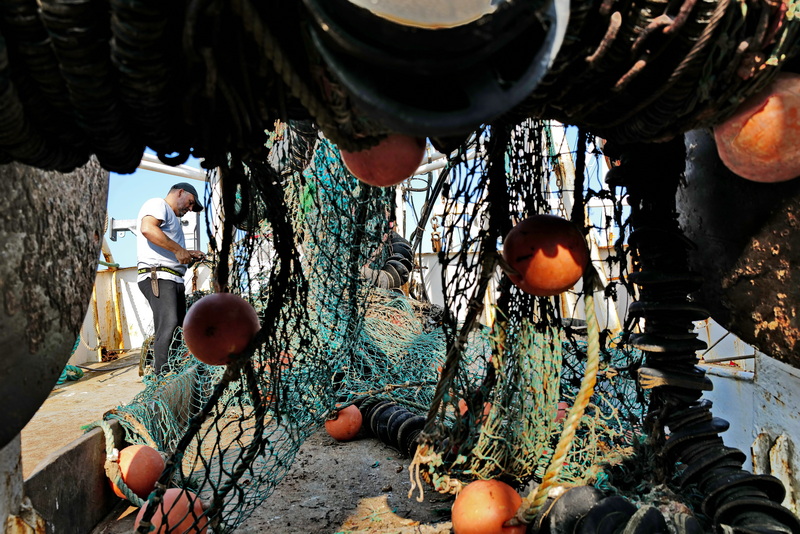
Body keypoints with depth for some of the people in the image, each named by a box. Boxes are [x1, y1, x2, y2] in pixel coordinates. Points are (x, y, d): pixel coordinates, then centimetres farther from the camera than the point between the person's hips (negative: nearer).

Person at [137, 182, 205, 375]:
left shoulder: (172, 218, 32)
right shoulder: (158, 204, 2)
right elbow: (147, 229, -19)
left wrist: (188, 254, 15)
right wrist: (178, 250, -16)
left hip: (174, 280, 10)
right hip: (157, 276, -10)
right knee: (168, 327, -21)